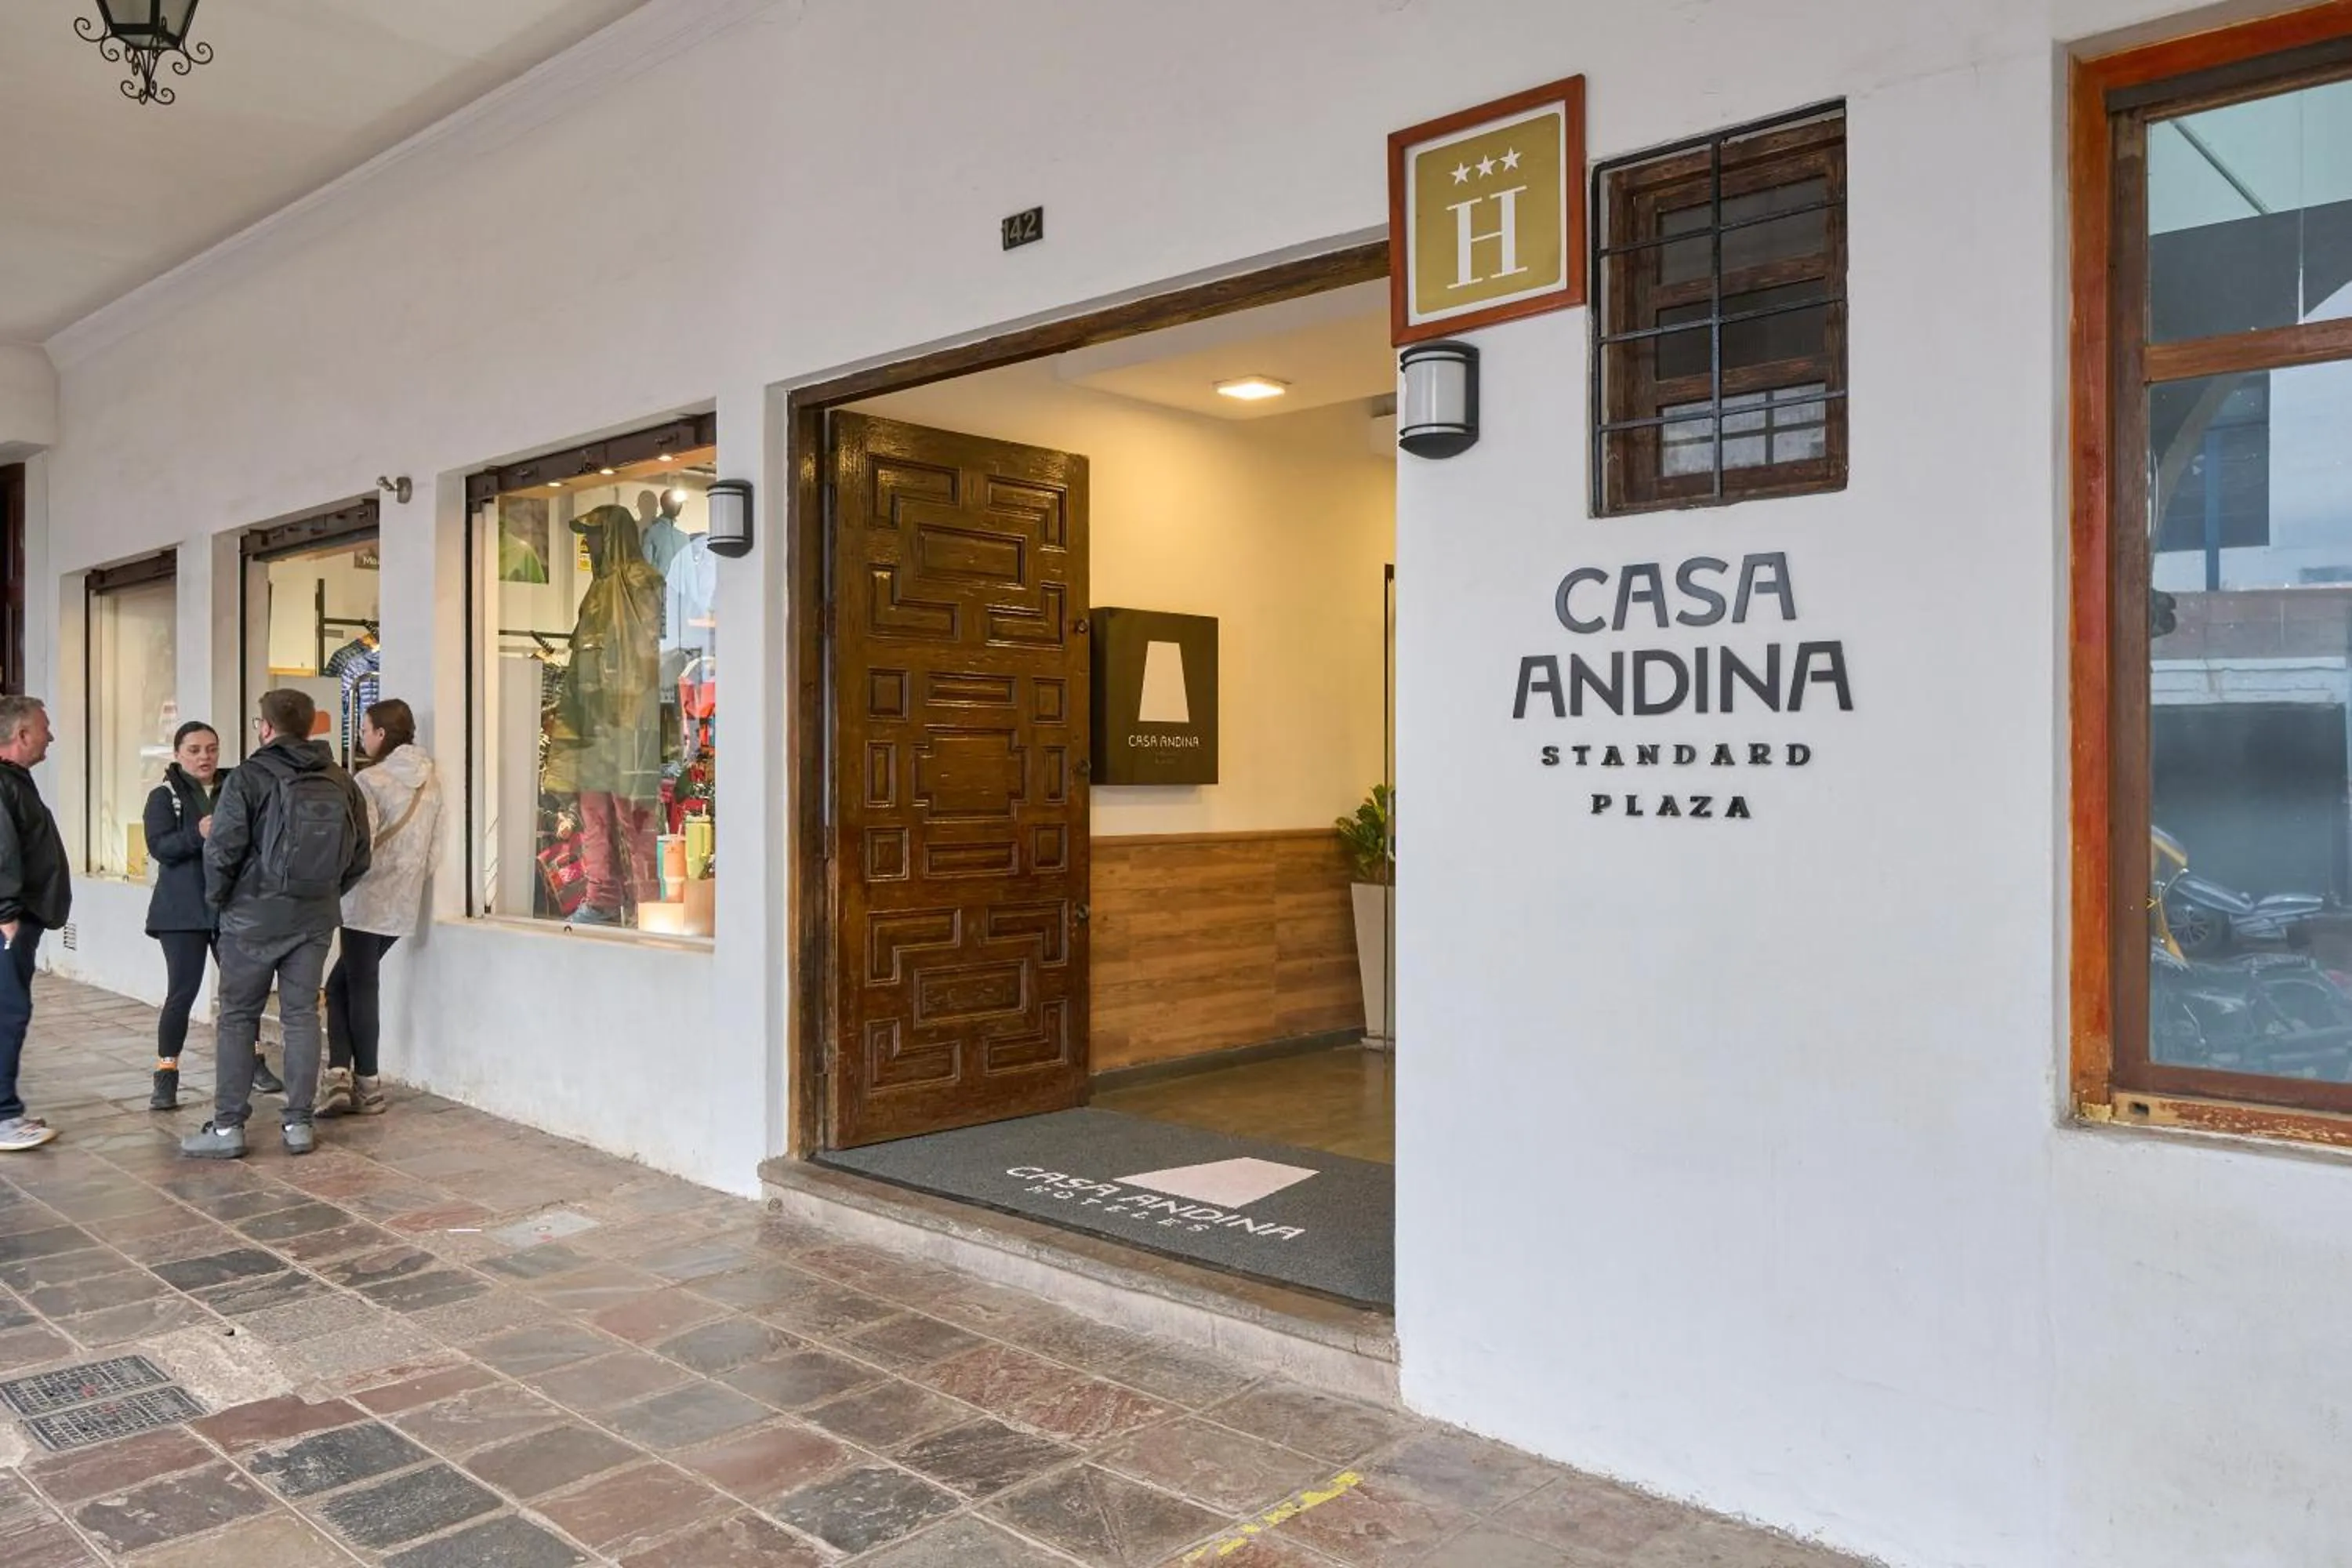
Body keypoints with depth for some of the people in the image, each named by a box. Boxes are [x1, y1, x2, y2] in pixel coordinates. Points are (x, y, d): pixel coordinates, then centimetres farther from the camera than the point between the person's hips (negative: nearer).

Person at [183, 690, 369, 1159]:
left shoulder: (250, 777, -10)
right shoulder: (341, 782, 4)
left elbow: (222, 850, -13)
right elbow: (359, 856, 7)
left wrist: (217, 897, 4)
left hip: (255, 915, -4)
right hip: (316, 918, 4)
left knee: (238, 1018, 6)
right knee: (302, 1015, 9)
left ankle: (228, 1127, 8)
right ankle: (299, 1124, 11)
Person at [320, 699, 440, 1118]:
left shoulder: (370, 780, -13)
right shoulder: (430, 781, 8)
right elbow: (434, 851, 11)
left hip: (368, 902, -6)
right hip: (404, 902, 6)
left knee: (359, 988, 4)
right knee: (342, 984, 15)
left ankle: (366, 1086, 8)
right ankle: (345, 1077, 8)